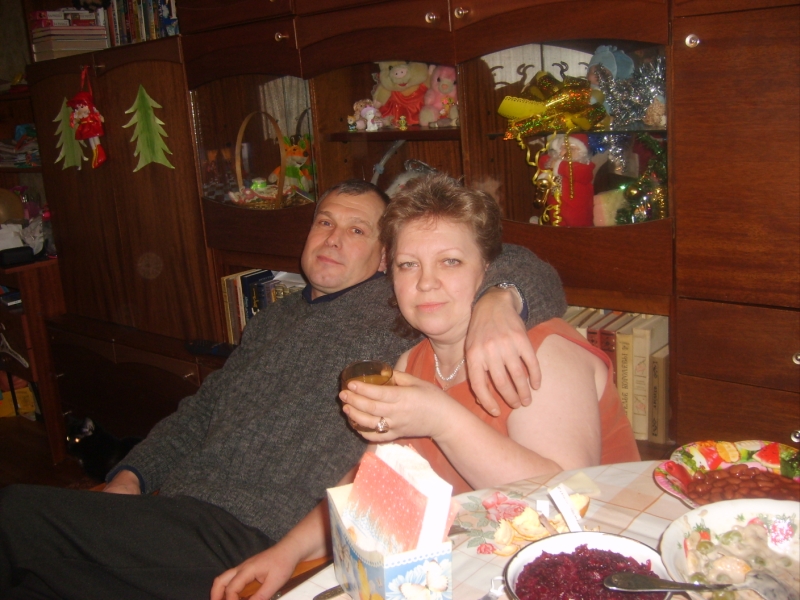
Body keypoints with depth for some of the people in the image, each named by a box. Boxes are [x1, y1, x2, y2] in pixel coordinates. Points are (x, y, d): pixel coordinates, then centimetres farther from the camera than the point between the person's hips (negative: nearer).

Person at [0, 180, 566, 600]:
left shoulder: (400, 307, 1)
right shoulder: (275, 319, 23)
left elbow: (531, 273, -9)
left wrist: (497, 301, -33)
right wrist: (132, 475, 13)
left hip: (251, 536, -7)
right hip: (173, 511, 7)